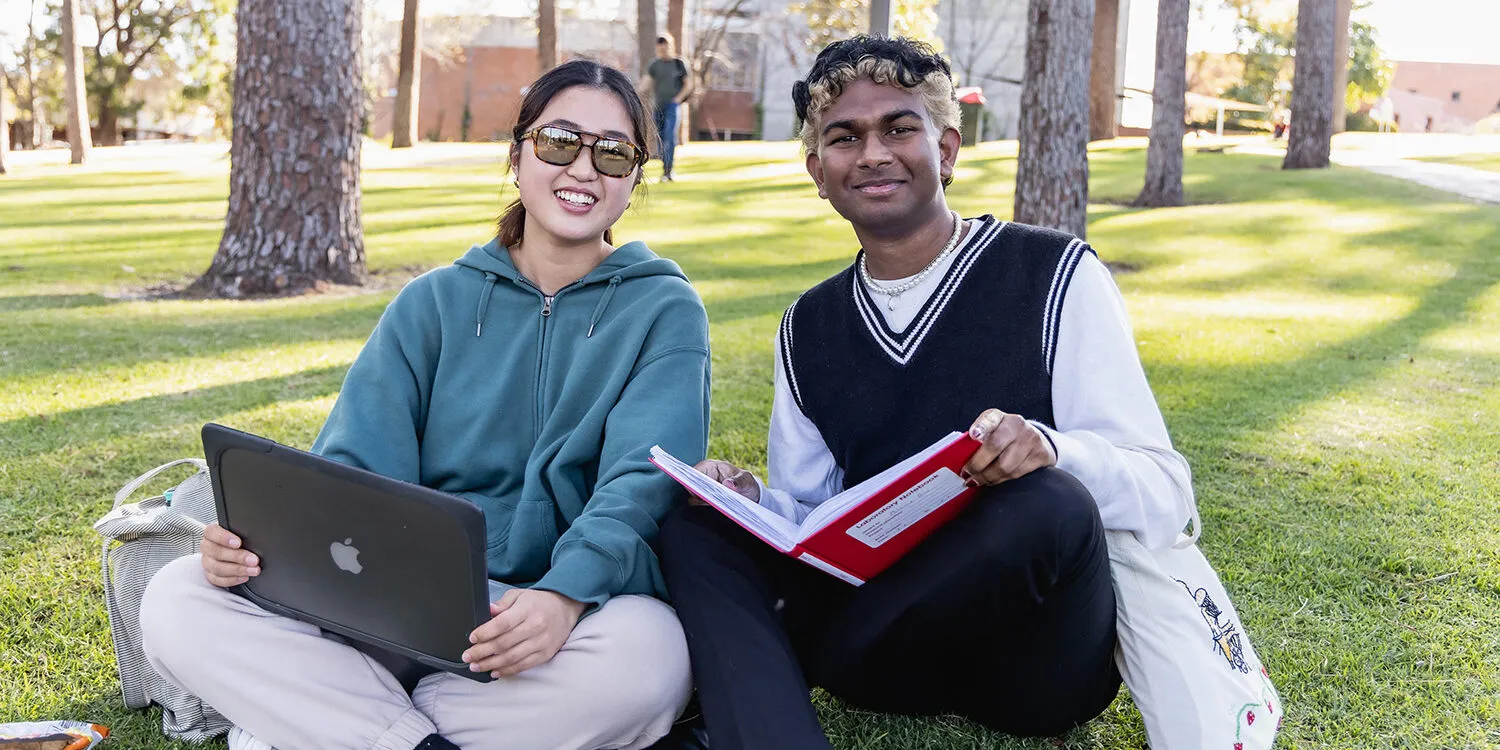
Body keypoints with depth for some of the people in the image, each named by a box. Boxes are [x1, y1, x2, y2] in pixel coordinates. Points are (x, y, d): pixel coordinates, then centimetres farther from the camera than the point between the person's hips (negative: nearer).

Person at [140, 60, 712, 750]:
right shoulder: (434, 303, 14)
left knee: (645, 654, -38)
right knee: (176, 601, -15)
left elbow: (640, 483, -11)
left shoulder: (664, 313, 5)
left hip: (581, 604, -2)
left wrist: (565, 594, -32)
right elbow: (357, 462, 4)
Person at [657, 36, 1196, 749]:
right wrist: (752, 502, -10)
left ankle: (755, 670, -17)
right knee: (694, 531, -15)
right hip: (892, 649, 3)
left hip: (1042, 656, -3)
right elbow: (808, 516, 13)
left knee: (1048, 504, -34)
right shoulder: (808, 330, 10)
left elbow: (1165, 494, -8)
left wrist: (1049, 450, -29)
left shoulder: (1055, 276, -4)